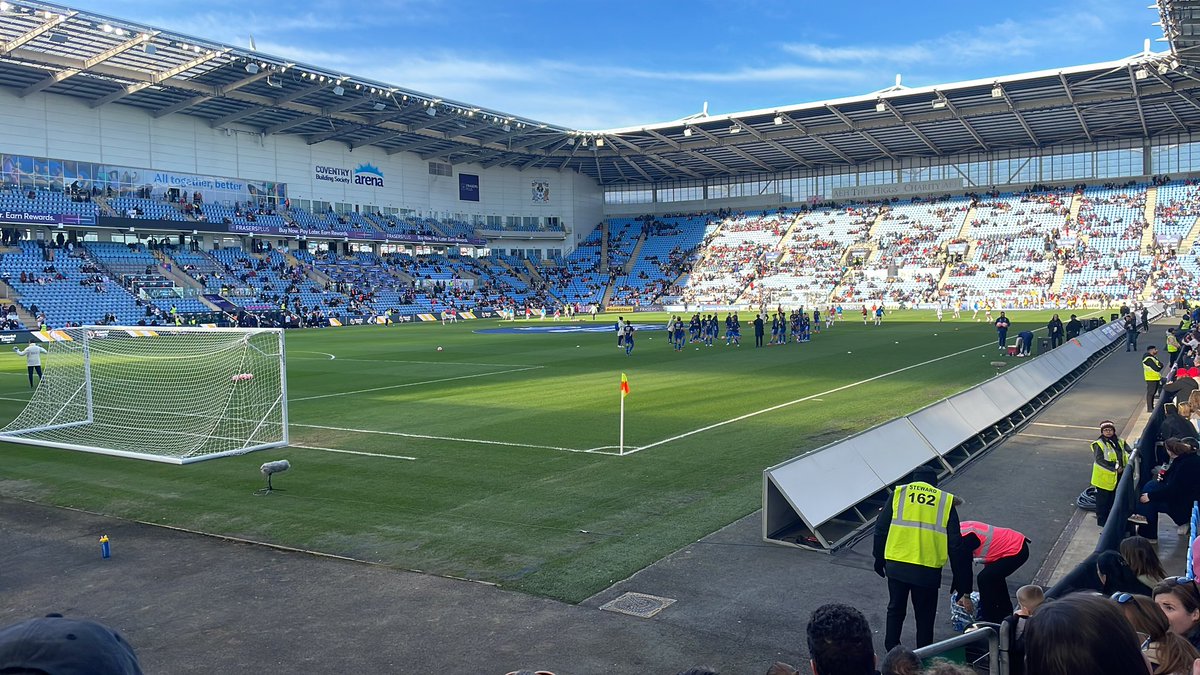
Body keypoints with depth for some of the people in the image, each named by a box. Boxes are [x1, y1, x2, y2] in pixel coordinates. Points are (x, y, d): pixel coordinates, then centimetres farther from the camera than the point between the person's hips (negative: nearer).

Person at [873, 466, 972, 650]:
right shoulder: (946, 501, 8)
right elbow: (956, 547, 6)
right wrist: (964, 591, 10)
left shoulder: (899, 493, 8)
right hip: (928, 571, 0)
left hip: (896, 566, 1)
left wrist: (880, 560, 19)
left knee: (895, 610, 21)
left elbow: (880, 530, 6)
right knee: (925, 617, 16)